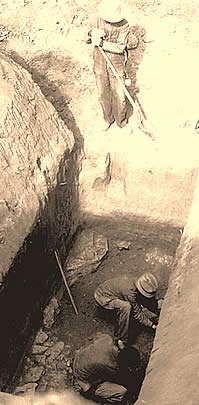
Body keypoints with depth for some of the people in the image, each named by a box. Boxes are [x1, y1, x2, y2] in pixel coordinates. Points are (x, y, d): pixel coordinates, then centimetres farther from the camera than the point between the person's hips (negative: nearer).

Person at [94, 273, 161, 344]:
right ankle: (123, 338, -16)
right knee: (126, 307, -32)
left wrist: (159, 312, 2)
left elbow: (150, 301, 5)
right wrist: (151, 324, -21)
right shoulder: (130, 291, -36)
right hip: (102, 296, -8)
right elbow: (138, 313, -26)